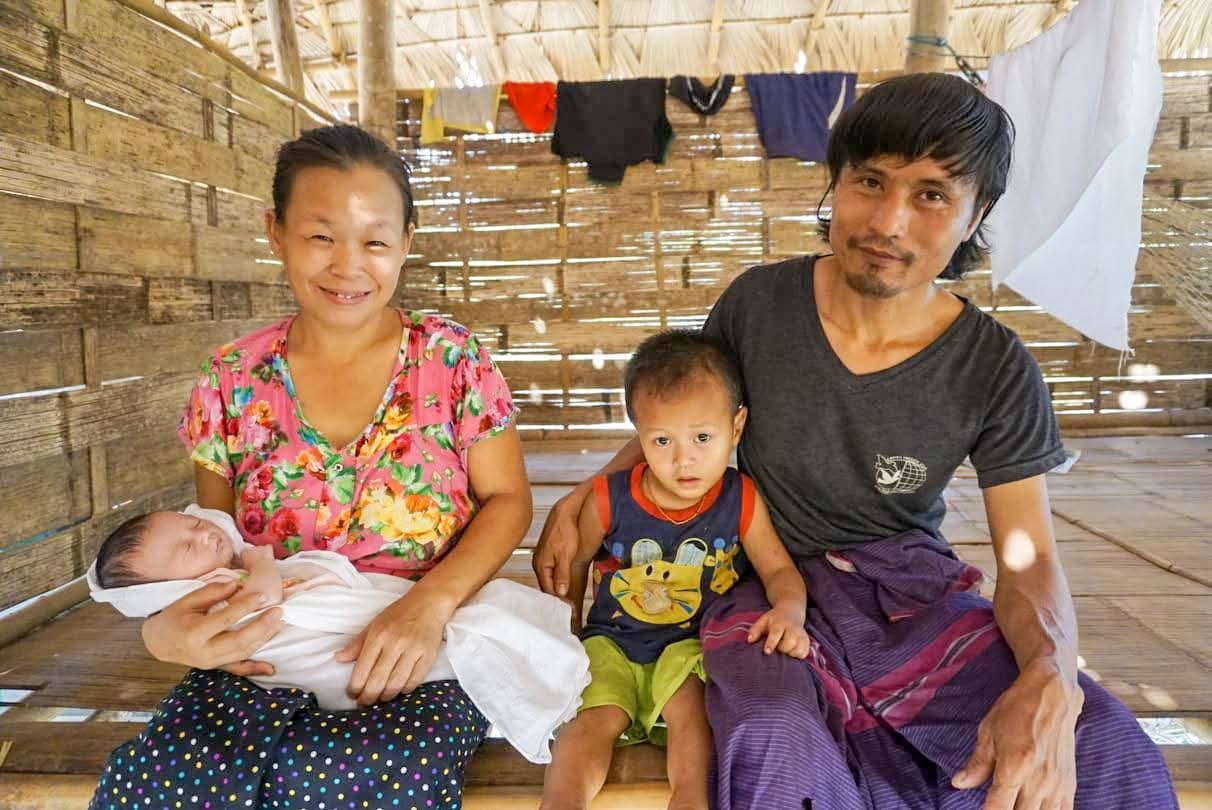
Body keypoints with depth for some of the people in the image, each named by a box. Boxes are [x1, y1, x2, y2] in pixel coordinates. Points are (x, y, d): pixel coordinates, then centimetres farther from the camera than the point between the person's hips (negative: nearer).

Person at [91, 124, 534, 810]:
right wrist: (164, 629, -12)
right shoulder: (233, 382, 2)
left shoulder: (452, 358, -4)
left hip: (421, 662, -2)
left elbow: (507, 500, -2)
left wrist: (431, 602, -20)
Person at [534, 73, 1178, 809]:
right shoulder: (758, 303, -11)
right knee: (772, 748, -34)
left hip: (910, 587, 2)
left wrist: (1049, 680, -29)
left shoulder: (996, 371, -11)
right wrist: (579, 502, -6)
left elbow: (1030, 560, -8)